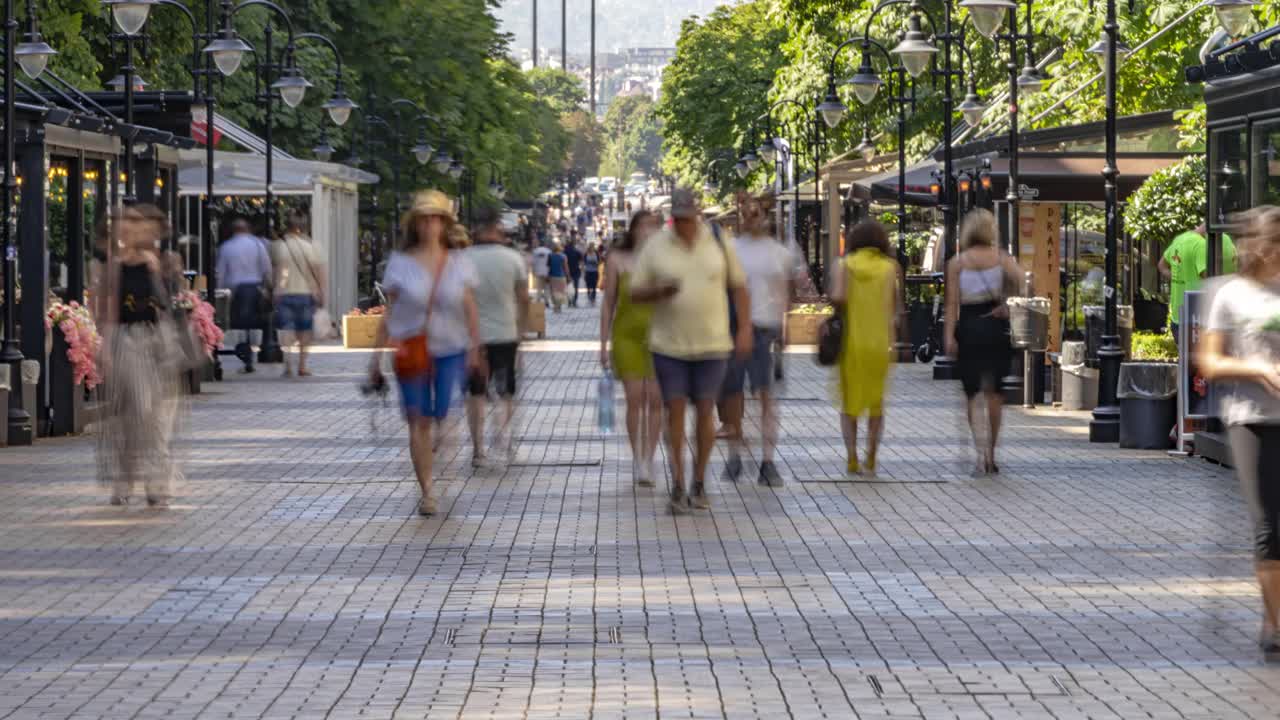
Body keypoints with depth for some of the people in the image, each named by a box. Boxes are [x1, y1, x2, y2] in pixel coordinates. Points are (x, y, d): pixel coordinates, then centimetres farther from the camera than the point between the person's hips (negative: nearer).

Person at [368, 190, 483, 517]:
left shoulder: (459, 263, 4)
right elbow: (389, 311, 4)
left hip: (451, 350, 1)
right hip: (410, 352, -1)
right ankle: (427, 492, 5)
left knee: (443, 415, -7)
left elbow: (470, 309, 6)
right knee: (418, 422, -1)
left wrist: (474, 349, -1)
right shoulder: (400, 263, 1)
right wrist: (378, 352, 1)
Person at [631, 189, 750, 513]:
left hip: (712, 343, 0)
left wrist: (745, 329, 2)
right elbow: (635, 293, 2)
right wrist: (660, 292, -19)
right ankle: (678, 485, 5)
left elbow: (738, 286, 9)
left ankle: (699, 483, 15)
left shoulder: (719, 244, 1)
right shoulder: (655, 247, -1)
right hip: (669, 344, 0)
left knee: (705, 411, 3)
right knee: (675, 410, -2)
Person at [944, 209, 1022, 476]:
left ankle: (981, 450, -17)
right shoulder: (1002, 258, 2)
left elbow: (952, 302, -5)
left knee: (973, 393, 3)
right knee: (994, 391, 11)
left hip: (968, 327, -1)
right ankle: (991, 455, 15)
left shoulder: (956, 263, 1)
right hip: (996, 326, 1)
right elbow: (1021, 280, -16)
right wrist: (1006, 305, -3)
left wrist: (949, 336, -7)